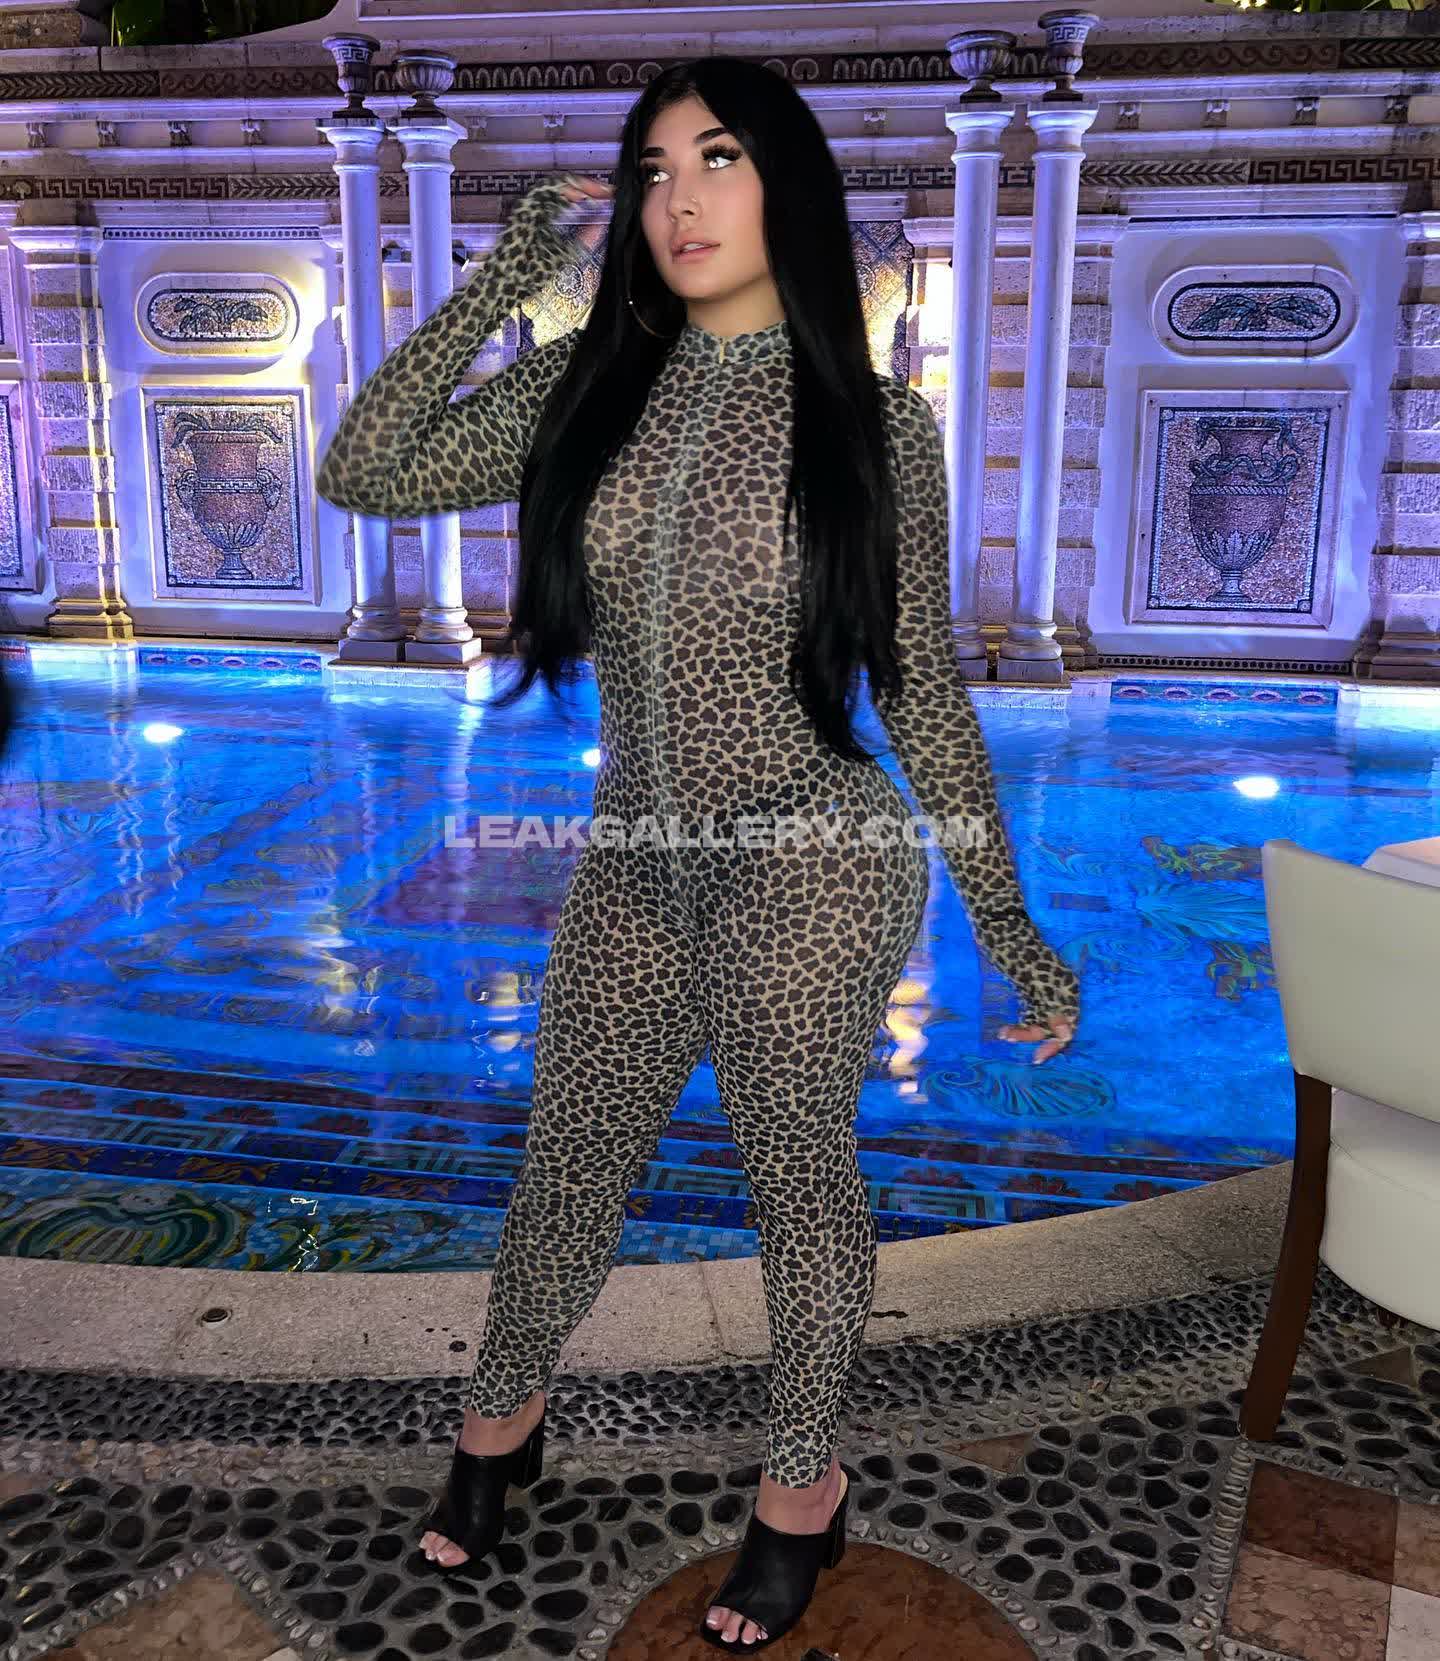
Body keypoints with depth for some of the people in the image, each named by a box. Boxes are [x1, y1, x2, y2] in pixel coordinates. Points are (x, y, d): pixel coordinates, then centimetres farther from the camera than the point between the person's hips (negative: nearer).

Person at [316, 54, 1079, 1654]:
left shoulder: (874, 417, -6)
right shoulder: (586, 387, 1)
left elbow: (923, 688, -2)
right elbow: (363, 474, -6)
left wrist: (1007, 923, -2)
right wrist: (507, 270, -4)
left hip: (814, 863, -3)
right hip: (634, 863, 4)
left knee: (797, 1177, 12)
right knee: (568, 1164, 18)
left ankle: (802, 1485, 38)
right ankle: (502, 1420, 46)